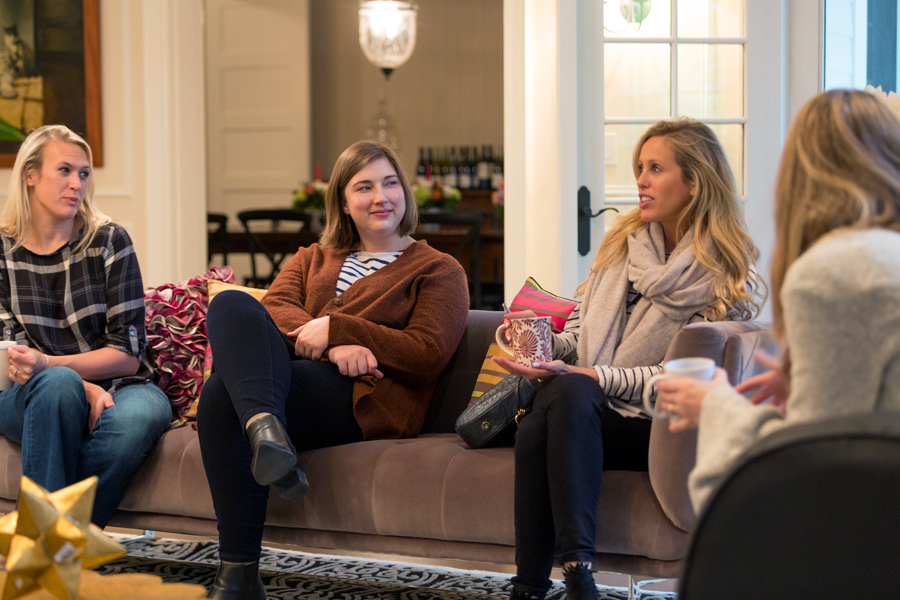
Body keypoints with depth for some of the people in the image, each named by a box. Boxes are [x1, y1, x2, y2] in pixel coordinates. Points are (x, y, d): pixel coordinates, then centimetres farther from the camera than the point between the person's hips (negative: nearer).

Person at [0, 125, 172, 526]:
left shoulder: (108, 241, 0)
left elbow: (128, 353, -5)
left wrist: (49, 364, -22)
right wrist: (82, 387, -22)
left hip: (117, 387, 0)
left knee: (135, 421, -36)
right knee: (59, 384, -37)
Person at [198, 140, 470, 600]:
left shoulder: (438, 270, 18)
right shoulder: (312, 259, 32)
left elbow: (430, 354, 0)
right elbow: (274, 308, 9)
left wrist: (337, 329, -9)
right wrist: (332, 348, -14)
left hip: (364, 396, -5)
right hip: (286, 376, 5)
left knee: (222, 394, -32)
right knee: (231, 304, -28)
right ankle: (265, 427, -51)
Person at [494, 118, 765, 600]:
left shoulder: (726, 273, -1)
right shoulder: (625, 240, 17)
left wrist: (590, 376, -16)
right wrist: (545, 344, 0)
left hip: (657, 430, -4)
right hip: (581, 412, 4)